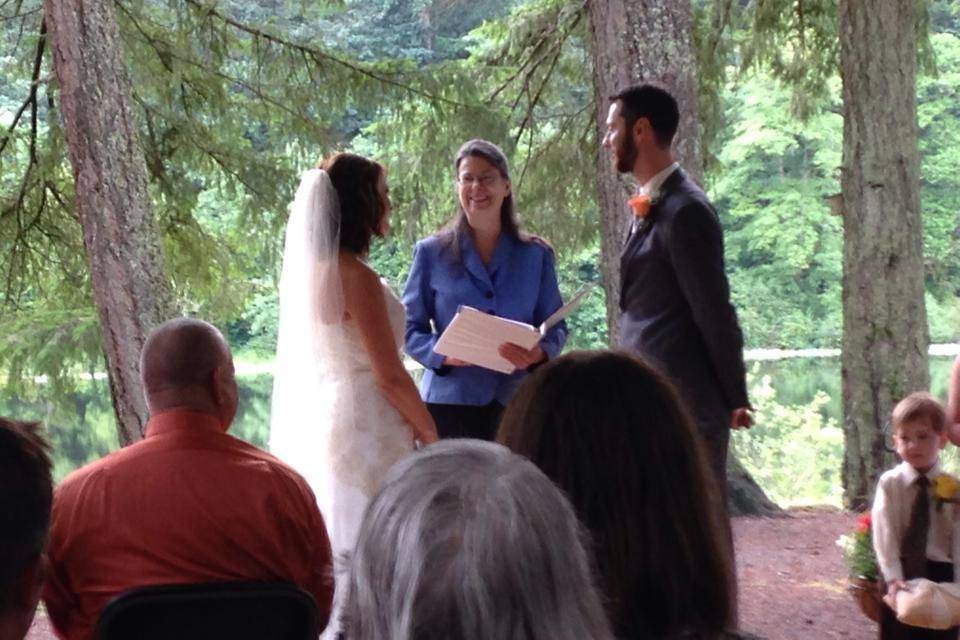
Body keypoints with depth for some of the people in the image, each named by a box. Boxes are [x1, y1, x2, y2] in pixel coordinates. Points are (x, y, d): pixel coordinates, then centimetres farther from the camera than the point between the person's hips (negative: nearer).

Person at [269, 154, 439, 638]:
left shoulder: (309, 269, 10)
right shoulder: (355, 275, -16)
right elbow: (390, 375, -15)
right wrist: (431, 434, -3)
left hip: (319, 422, 9)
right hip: (363, 427, -9)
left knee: (333, 553, 14)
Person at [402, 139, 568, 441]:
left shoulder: (536, 256, 11)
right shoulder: (431, 253, 8)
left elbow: (555, 327, 10)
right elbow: (410, 328, 7)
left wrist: (538, 353, -13)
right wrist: (441, 354, -14)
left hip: (515, 403, 1)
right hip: (450, 402, -1)